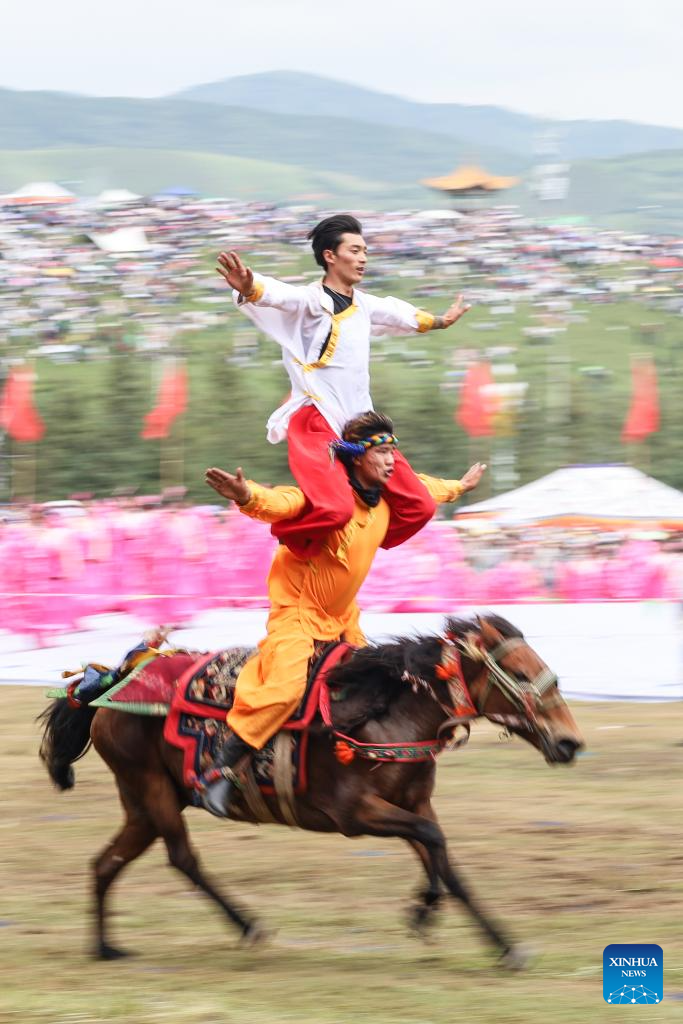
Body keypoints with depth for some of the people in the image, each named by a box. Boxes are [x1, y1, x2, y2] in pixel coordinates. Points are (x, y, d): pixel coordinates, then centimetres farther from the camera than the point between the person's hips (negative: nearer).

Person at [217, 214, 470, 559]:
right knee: (335, 509, -30)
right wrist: (248, 289, -53)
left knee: (418, 507, 4)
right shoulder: (310, 301, -9)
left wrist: (439, 321, 54)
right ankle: (290, 538, 2)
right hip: (316, 424, -8)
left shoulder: (363, 304, 16)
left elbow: (398, 314, 37)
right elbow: (276, 295, -30)